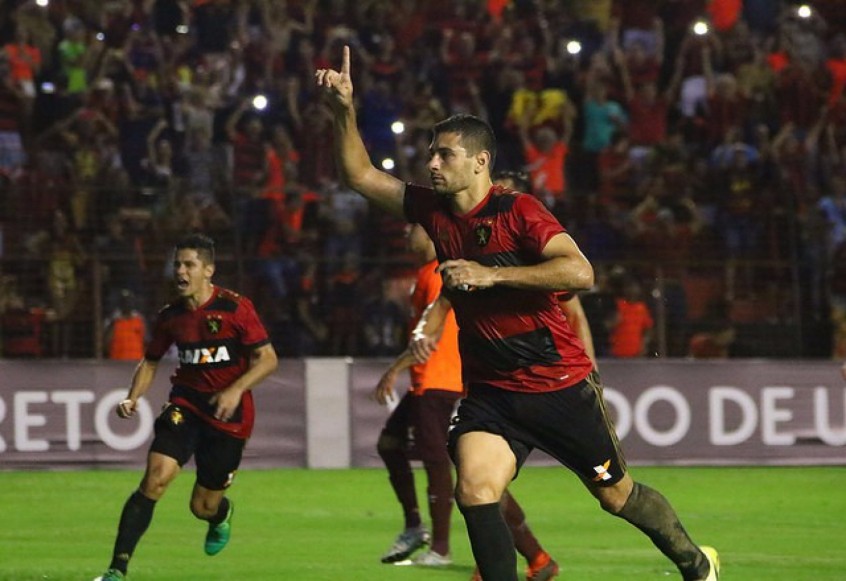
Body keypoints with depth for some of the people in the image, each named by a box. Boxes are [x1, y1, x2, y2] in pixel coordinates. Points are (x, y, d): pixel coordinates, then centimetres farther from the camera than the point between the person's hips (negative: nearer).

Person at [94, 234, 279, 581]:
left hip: (228, 412, -2)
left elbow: (267, 358, -10)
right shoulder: (170, 316, 1)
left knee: (203, 507, 5)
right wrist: (133, 398, -1)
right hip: (185, 405, 2)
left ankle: (222, 515, 47)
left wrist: (236, 390, -23)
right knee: (156, 478, -21)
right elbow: (151, 361, 16)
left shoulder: (235, 308, -11)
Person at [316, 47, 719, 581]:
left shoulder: (519, 211, -15)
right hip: (491, 391, 5)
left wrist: (493, 275, -28)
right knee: (474, 488, -21)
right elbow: (361, 175, 9)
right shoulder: (434, 211, 2)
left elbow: (581, 272, -27)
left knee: (616, 495, 9)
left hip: (561, 384, -4)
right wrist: (345, 110, -7)